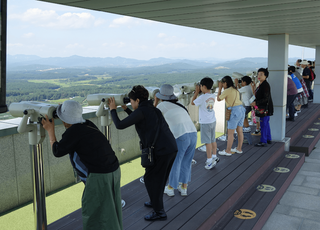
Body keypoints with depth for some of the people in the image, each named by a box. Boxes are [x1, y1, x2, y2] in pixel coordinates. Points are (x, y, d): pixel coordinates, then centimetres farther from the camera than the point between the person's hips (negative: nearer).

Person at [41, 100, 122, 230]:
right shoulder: (88, 125, 6)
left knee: (92, 214, 9)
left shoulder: (73, 132, -15)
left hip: (99, 176, -8)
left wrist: (50, 130, 5)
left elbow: (57, 152, -4)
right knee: (110, 213, 22)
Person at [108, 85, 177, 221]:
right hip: (172, 148, 9)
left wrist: (113, 110, 7)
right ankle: (156, 202, 41)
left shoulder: (141, 111, -8)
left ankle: (159, 212, 12)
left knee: (150, 179, 6)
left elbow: (120, 125, -7)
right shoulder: (152, 109, 18)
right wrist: (126, 109, 32)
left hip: (160, 151, -9)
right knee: (159, 178, 24)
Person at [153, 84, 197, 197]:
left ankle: (170, 188, 30)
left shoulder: (162, 105, 2)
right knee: (186, 162, 22)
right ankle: (184, 188, 33)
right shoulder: (178, 104, 22)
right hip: (193, 134, 6)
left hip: (180, 137, -6)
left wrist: (155, 102, 25)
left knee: (175, 163, 14)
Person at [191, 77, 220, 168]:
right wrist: (201, 92, 9)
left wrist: (197, 92, -1)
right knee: (213, 140, 17)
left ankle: (210, 161, 4)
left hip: (205, 122, -7)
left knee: (208, 142, -1)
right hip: (213, 120, 7)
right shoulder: (213, 96, 1)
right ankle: (214, 157, 29)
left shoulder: (202, 97, -20)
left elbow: (192, 102, -5)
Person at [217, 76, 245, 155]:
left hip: (235, 111, -9)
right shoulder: (235, 89, 12)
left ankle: (228, 151, 7)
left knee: (230, 133, 0)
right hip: (241, 109, 9)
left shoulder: (227, 91, -11)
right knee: (240, 131, 15)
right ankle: (239, 149, 25)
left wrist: (220, 88, 6)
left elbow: (218, 99, -1)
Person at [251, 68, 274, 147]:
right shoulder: (261, 84, 11)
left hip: (265, 107, -10)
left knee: (263, 124, -5)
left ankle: (263, 141, 2)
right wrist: (255, 102, 5)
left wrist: (256, 103, -22)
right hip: (263, 107, 10)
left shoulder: (265, 85, -19)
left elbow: (266, 98, -23)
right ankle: (268, 139, 29)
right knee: (266, 123, 18)